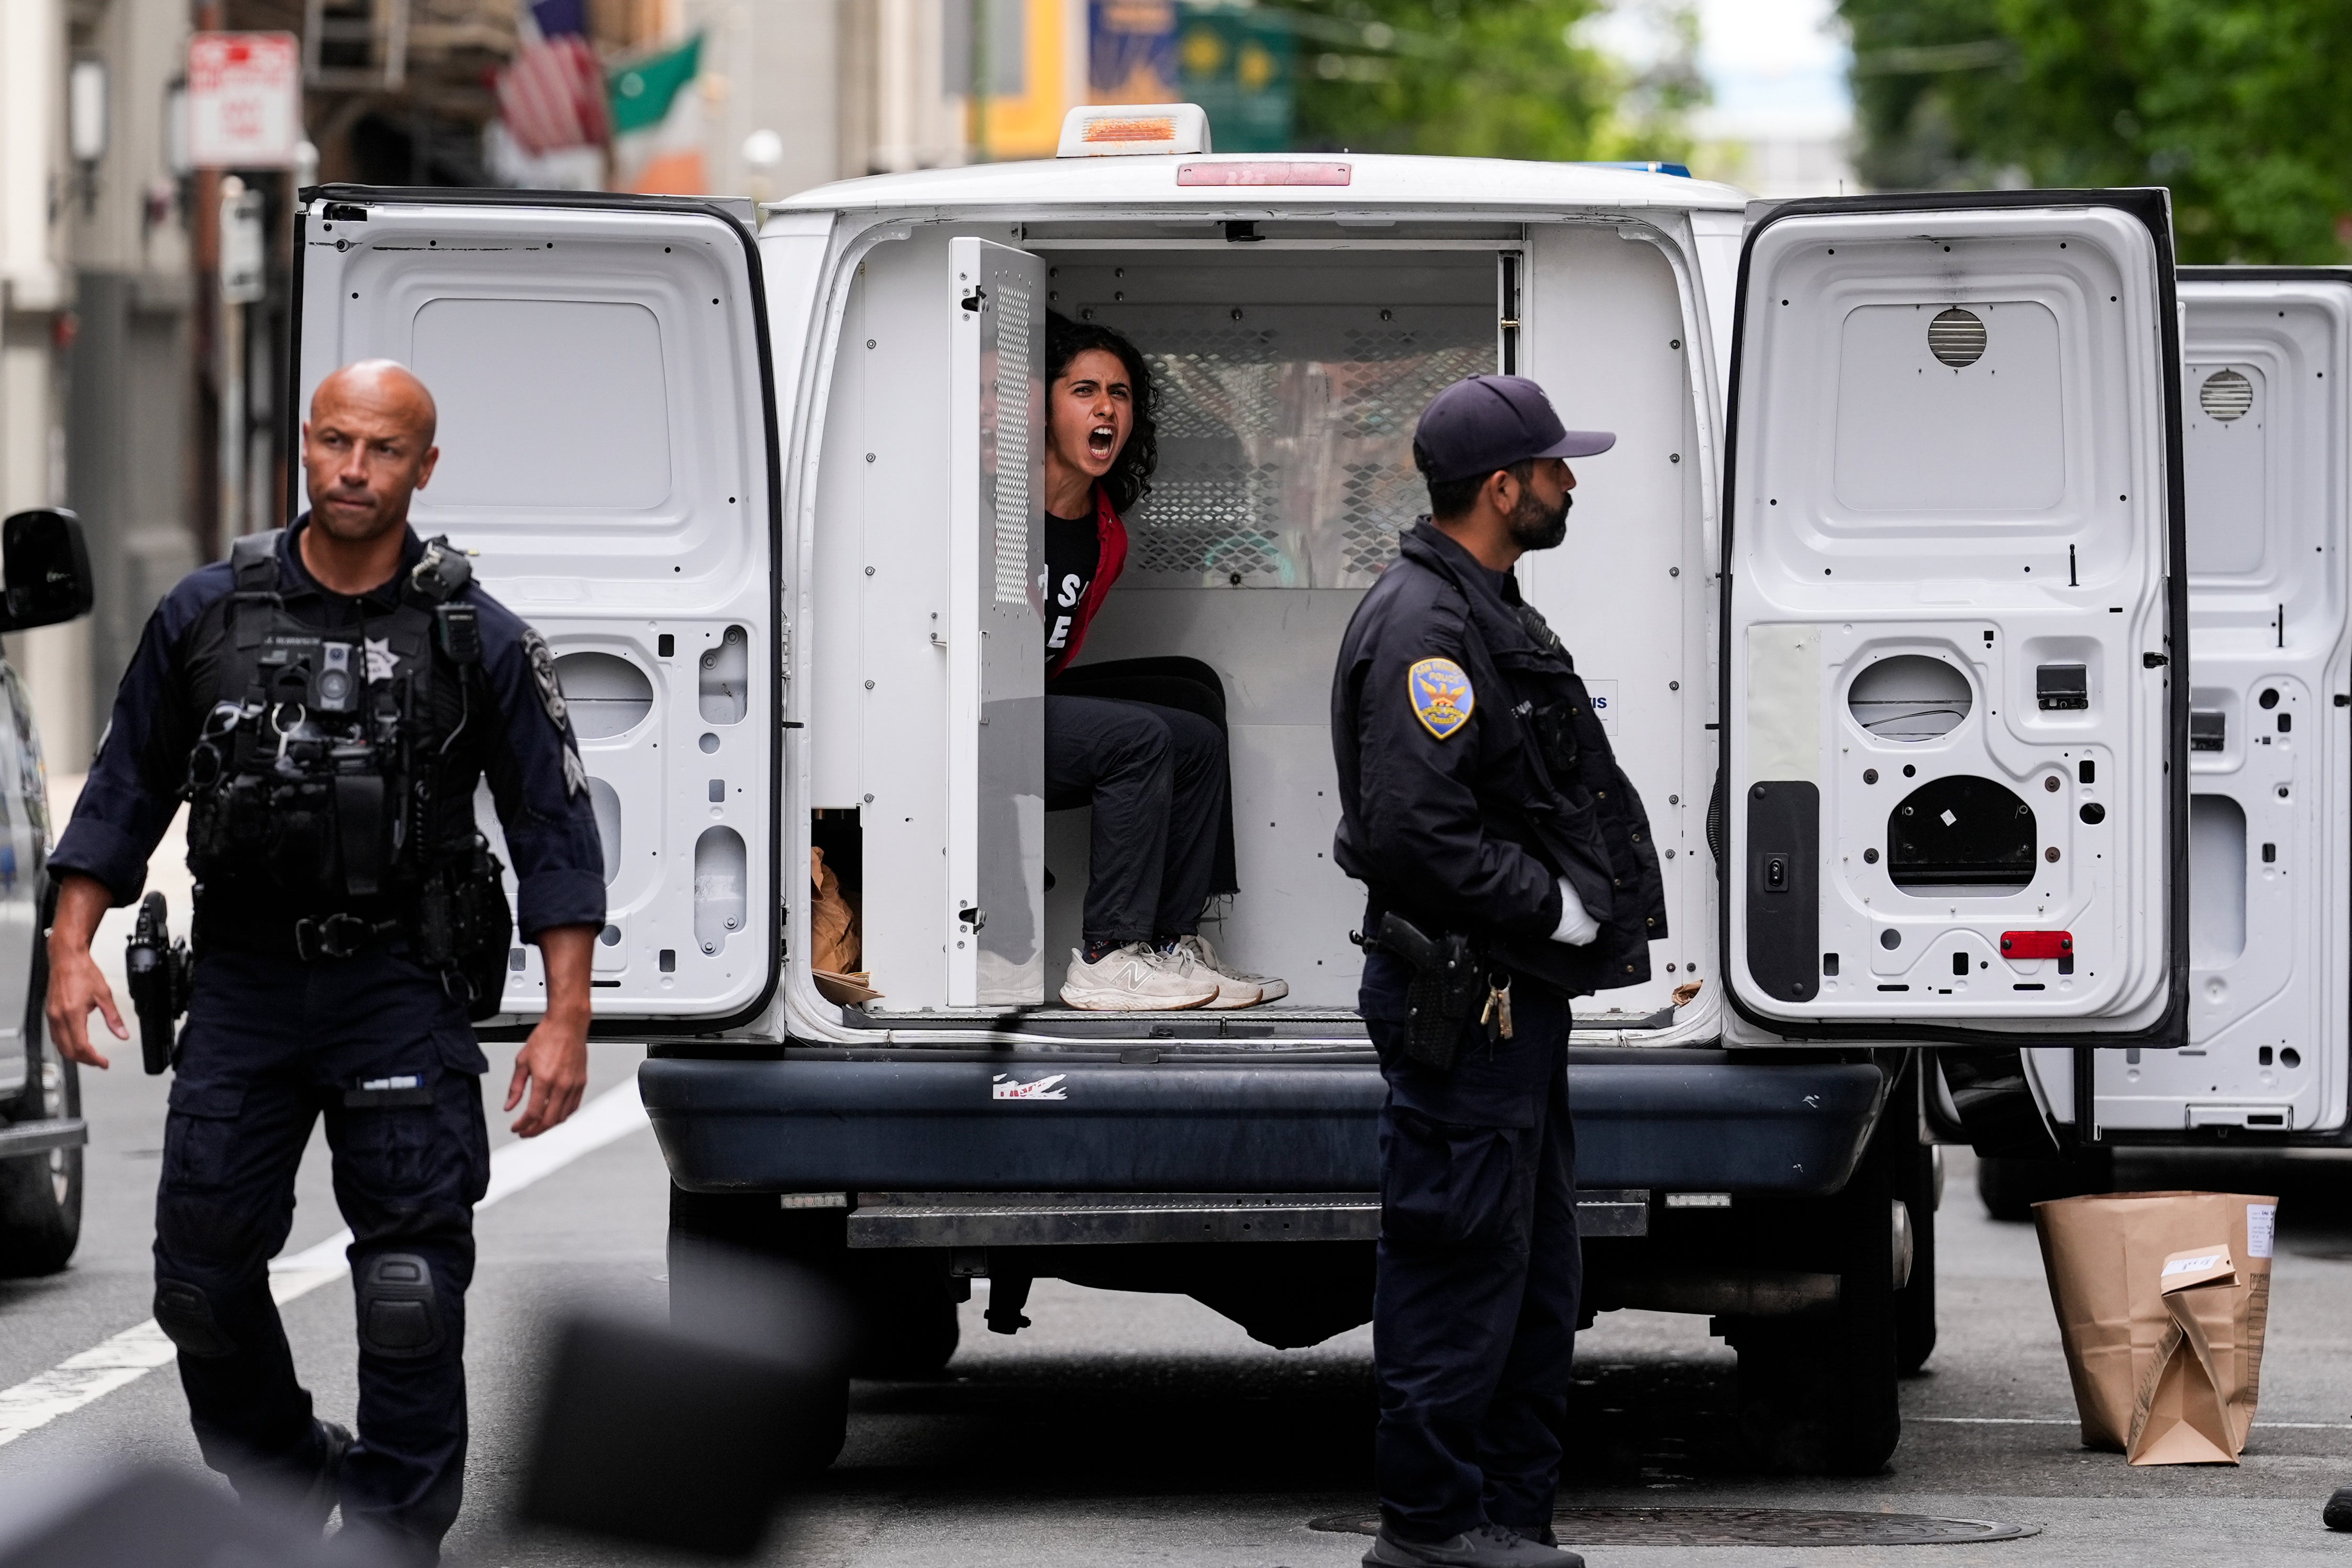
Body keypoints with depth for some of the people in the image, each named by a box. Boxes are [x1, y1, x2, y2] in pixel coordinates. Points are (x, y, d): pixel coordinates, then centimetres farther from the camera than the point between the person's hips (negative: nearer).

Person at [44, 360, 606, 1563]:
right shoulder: (208, 614, 2)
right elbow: (126, 790, 9)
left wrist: (565, 1021, -8)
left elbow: (555, 830, -1)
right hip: (242, 985, 2)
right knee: (202, 1272, 5)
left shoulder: (476, 639, -3)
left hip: (401, 990, -2)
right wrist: (71, 949, 0)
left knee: (411, 1285, -6)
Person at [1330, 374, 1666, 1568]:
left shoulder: (1488, 615, 17)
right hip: (1460, 999, -11)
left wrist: (1595, 908, 10)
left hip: (1518, 991, 11)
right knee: (1460, 1268, -5)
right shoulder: (1421, 626, -17)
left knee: (1537, 1276, 13)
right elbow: (1413, 829, -25)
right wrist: (1561, 912, -17)